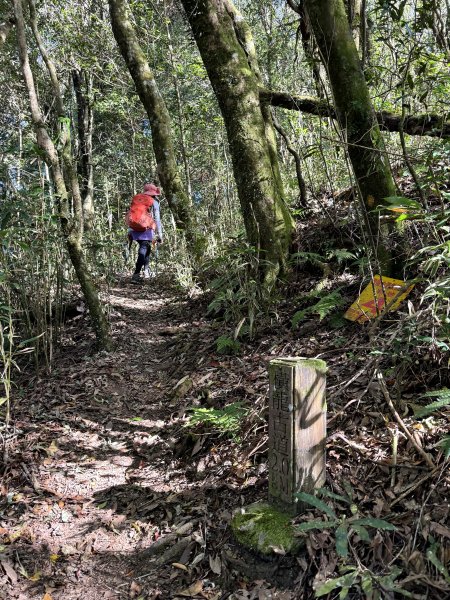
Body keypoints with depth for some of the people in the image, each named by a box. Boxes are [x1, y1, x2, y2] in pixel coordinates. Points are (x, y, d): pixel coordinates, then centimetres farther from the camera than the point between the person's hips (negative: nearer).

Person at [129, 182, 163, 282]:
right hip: (146, 229, -5)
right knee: (144, 249, -5)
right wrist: (159, 234, 3)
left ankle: (146, 270, 22)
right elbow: (157, 219, 2)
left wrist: (130, 231, 19)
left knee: (144, 248, 21)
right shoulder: (154, 202, 8)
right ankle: (136, 274, -17)